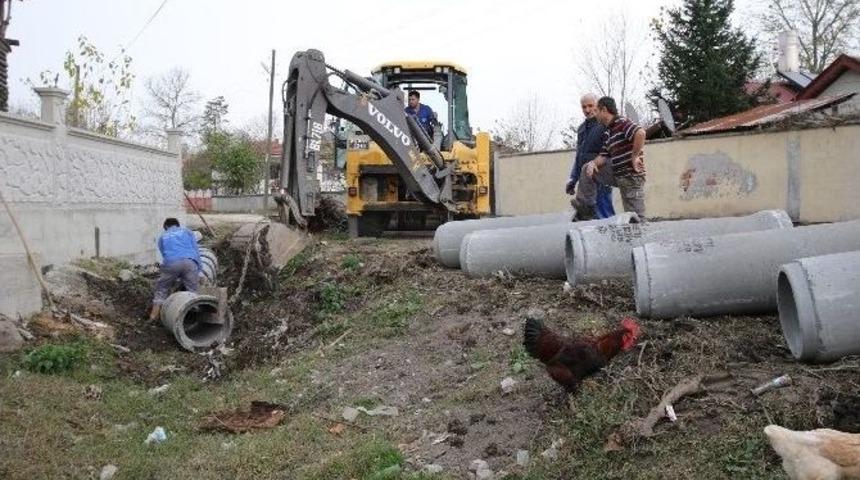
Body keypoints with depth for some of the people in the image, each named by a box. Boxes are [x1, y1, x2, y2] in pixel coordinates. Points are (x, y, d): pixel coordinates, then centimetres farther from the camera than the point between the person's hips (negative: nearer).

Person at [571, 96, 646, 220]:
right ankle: (585, 208, 13)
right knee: (587, 169, 11)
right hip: (616, 173, 9)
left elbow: (640, 132, -31)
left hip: (631, 176, -9)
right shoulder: (607, 133, 16)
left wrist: (634, 156, -22)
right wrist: (594, 163, -9)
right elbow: (603, 156, 14)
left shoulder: (621, 123, -13)